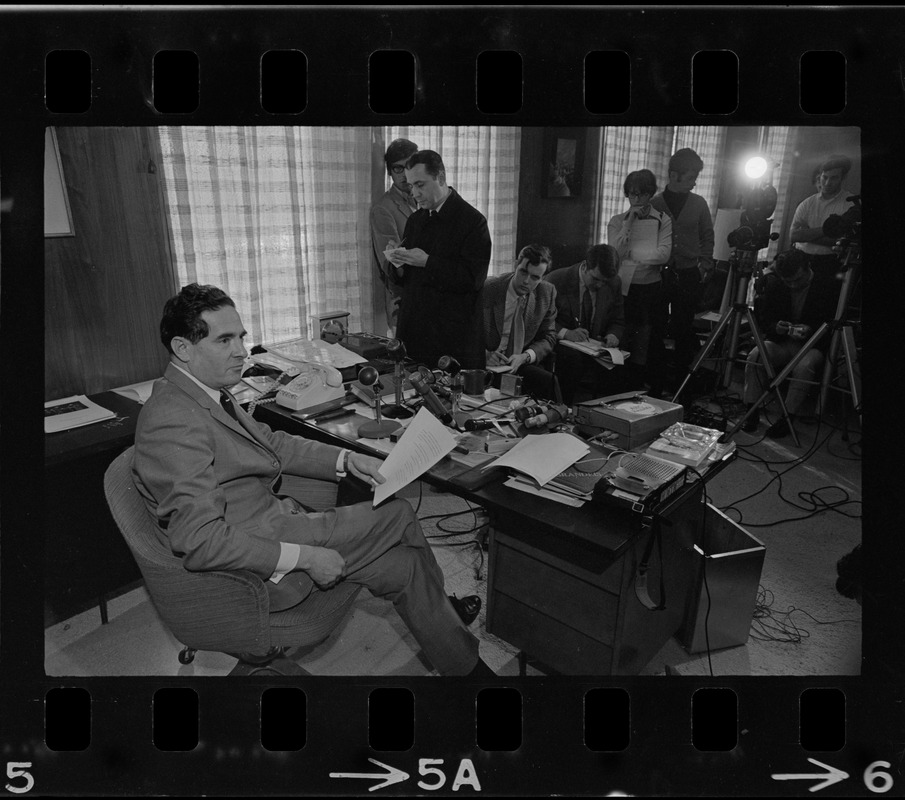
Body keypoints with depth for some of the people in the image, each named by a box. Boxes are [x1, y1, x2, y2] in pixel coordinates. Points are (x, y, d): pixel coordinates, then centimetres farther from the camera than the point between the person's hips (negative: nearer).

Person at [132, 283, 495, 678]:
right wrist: (305, 558, -27)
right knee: (399, 516, -3)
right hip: (253, 565, -9)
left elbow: (272, 443, 12)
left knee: (402, 564, 5)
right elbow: (199, 541, -30)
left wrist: (345, 460, 0)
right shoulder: (174, 422, -26)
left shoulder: (204, 393, 4)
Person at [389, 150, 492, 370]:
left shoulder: (472, 220, -7)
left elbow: (474, 278, -16)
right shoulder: (415, 220, 14)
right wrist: (400, 266, -5)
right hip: (413, 331, 6)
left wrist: (427, 262, -18)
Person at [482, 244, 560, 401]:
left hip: (525, 365, 3)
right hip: (490, 366, -3)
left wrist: (525, 357, -13)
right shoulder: (488, 288, -6)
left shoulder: (548, 292, 3)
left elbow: (548, 338, 7)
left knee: (548, 381, -30)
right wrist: (485, 354, -22)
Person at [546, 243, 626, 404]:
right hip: (562, 347, -3)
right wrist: (565, 333, -25)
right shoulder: (556, 281, -10)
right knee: (571, 356, -37)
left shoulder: (614, 284, 2)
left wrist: (613, 335, -10)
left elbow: (618, 322, 14)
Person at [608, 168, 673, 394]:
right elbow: (614, 253, -9)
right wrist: (629, 221, -9)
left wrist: (629, 253, -9)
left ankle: (654, 398, 16)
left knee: (652, 347, 5)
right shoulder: (617, 221, 7)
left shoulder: (663, 220, 4)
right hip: (624, 289, 1)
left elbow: (663, 254, -11)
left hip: (651, 290, 0)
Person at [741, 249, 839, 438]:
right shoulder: (774, 287, 3)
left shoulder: (826, 287, -6)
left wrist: (811, 330, -23)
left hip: (812, 345, -3)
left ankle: (787, 418, -28)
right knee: (755, 356, -28)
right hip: (780, 342, 3)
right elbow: (763, 322, 9)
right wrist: (776, 327, -15)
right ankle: (752, 412, -22)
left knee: (804, 366, -36)